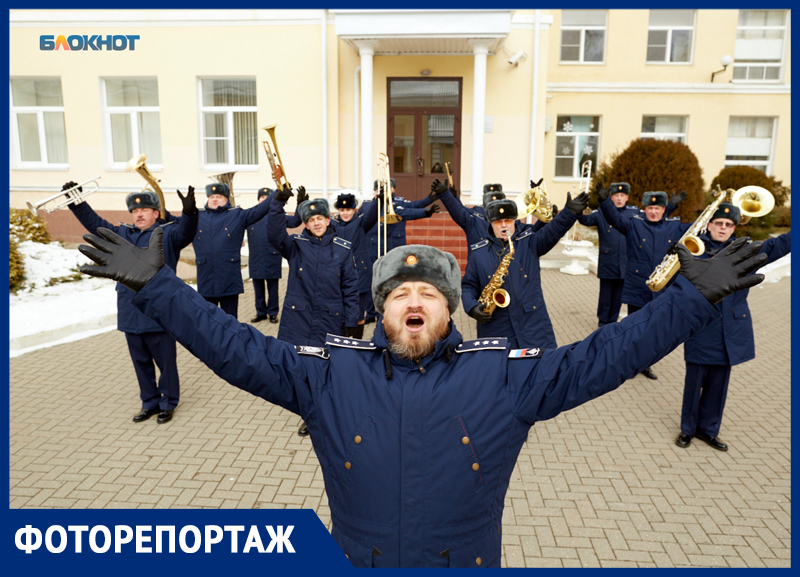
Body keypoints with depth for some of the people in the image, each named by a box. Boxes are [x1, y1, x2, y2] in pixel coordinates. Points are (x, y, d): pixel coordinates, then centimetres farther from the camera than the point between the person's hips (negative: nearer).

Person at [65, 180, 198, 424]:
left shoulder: (167, 233, -5)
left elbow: (184, 233, -24)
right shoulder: (123, 234, 13)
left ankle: (168, 403, 20)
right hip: (130, 312, 6)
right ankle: (150, 403, 30)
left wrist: (189, 213, -44)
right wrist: (77, 203, 13)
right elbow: (95, 223, 22)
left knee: (165, 361, 4)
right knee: (140, 361, 16)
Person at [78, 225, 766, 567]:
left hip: (470, 559, 0)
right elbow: (236, 347, -10)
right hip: (353, 560, 1)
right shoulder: (329, 372, -8)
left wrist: (695, 295, -15)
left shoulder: (504, 374, -9)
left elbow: (600, 356, -11)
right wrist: (156, 285, -15)